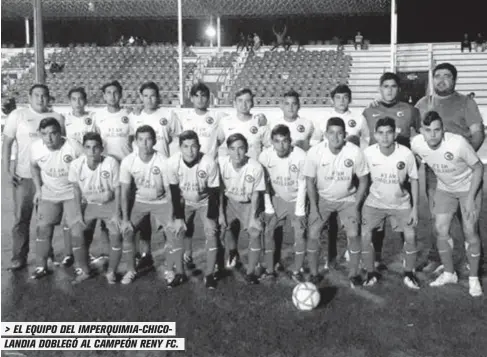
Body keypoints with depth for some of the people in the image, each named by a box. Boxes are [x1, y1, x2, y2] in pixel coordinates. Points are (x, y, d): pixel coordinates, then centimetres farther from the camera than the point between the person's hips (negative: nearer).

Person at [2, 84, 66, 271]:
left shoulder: (57, 117, 5)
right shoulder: (18, 115, 1)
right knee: (21, 219, 3)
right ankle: (19, 258, 12)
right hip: (24, 177, -1)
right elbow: (7, 143, 2)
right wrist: (6, 171, -5)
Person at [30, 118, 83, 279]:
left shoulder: (73, 147, -23)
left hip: (72, 193, -3)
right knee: (43, 228, 0)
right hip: (48, 194, 3)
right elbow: (34, 167, 9)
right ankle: (42, 266, 12)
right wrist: (38, 189, 4)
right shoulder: (36, 148, -12)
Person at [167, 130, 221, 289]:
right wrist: (178, 217, -11)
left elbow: (214, 192, -18)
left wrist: (211, 218, -17)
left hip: (204, 201, -2)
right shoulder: (173, 162, -26)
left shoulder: (209, 163, -30)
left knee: (211, 233, -13)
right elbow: (174, 191, -12)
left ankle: (209, 274, -1)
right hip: (184, 201, 2)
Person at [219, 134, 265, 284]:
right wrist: (221, 214, -7)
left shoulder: (256, 167, -26)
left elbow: (255, 195, -14)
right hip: (229, 201, 3)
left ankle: (250, 273, -1)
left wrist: (253, 218, -17)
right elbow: (219, 190, -8)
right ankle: (233, 253, 27)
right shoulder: (221, 163, -22)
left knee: (255, 233, -17)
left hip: (248, 204, -3)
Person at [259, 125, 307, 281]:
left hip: (296, 199, -2)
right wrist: (269, 208, -9)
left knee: (300, 234, -8)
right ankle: (269, 270, 9)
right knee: (268, 231, -4)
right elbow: (264, 183, -9)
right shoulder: (265, 156, -20)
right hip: (277, 198, 2)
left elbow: (302, 184, -15)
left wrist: (299, 211, -13)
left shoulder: (301, 156, -26)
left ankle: (296, 271, 9)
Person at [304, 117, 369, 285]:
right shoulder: (315, 152, -22)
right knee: (313, 235, -8)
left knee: (353, 235, -11)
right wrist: (314, 207, -10)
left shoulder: (355, 152, -23)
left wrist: (356, 205, -10)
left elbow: (363, 180, -8)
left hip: (348, 198, 0)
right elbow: (310, 180, -8)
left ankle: (353, 273, 10)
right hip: (322, 198, 0)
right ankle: (314, 273, 12)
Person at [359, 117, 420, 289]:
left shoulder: (406, 154, -21)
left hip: (401, 203, 0)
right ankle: (371, 274, 12)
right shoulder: (368, 153, -19)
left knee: (410, 236, -9)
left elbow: (414, 181, -7)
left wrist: (415, 208, -7)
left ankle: (409, 274, 15)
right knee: (365, 236, -8)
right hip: (375, 202, 1)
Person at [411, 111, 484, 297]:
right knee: (441, 230, -1)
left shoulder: (458, 143, -34)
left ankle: (474, 278, 12)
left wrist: (471, 198, -22)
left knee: (470, 232, -6)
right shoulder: (417, 144, -22)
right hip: (444, 189, 4)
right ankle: (449, 273, 20)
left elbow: (478, 168, -19)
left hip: (469, 187, -3)